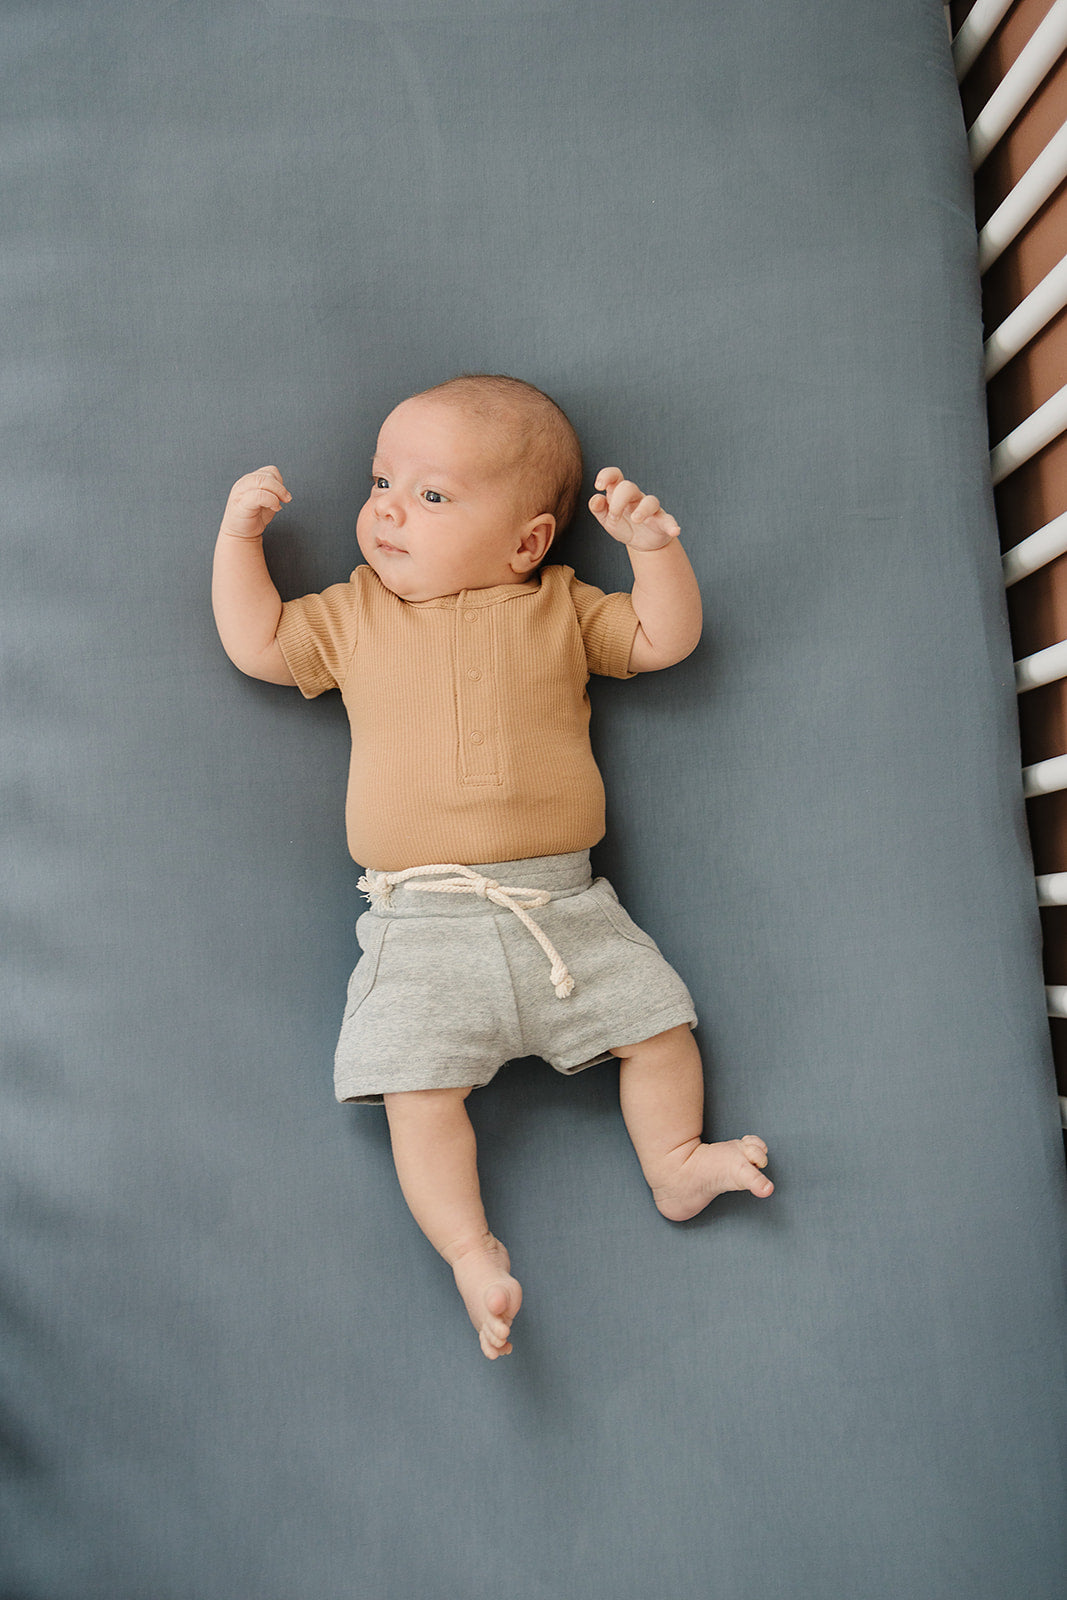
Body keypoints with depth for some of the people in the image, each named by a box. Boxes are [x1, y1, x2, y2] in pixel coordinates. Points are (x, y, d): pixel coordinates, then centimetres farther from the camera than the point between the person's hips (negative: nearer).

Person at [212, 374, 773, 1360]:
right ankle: (471, 1252, -1)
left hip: (564, 909, 1)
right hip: (424, 923, 0)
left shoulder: (560, 609, 10)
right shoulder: (354, 615, 13)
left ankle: (674, 1163, 20)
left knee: (657, 1019, 0)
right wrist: (239, 535, 9)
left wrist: (652, 543, -6)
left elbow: (666, 639, 8)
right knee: (420, 1088, -13)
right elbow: (256, 643, 14)